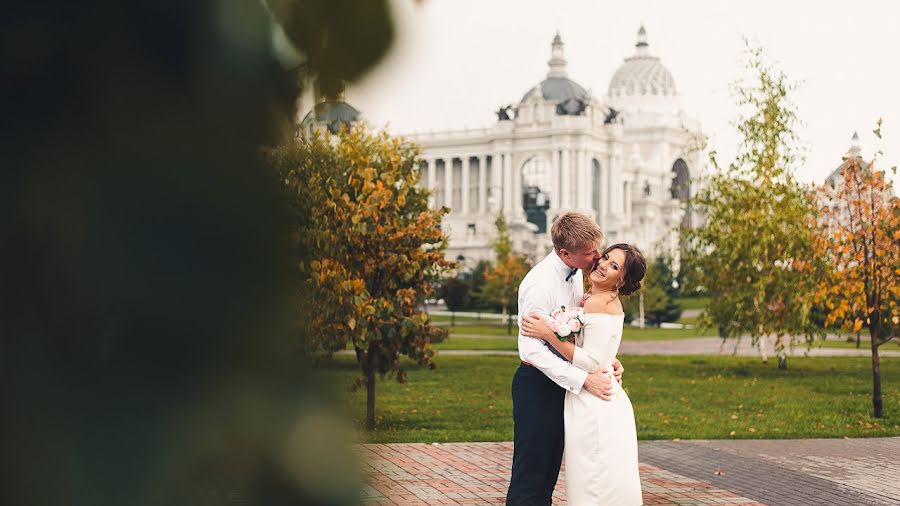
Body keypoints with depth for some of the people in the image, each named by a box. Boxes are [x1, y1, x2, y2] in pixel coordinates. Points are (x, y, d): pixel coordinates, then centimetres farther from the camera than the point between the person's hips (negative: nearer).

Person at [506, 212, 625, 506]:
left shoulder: (575, 274, 3)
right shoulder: (540, 283, -23)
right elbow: (532, 350, -27)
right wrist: (584, 380, -28)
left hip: (562, 382, 9)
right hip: (538, 383, -9)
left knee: (550, 472, 15)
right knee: (530, 475, -4)